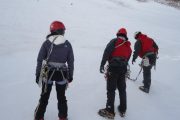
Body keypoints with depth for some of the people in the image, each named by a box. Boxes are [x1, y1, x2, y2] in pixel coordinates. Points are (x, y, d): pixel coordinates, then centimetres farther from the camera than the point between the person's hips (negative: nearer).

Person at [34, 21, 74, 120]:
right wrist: (70, 75, 11)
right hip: (62, 74, 1)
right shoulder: (67, 44, -3)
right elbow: (70, 61, 1)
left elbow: (40, 60, -4)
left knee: (44, 96, 15)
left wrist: (38, 74, 5)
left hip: (48, 73, 0)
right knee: (61, 96, 16)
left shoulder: (46, 43, -5)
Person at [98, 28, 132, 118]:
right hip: (123, 69, 5)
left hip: (113, 67, -5)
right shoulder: (128, 46, 17)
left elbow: (107, 52, -12)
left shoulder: (114, 41, 1)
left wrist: (102, 64, -14)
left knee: (111, 90, 2)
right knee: (122, 89, 17)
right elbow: (127, 60, 16)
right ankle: (122, 110, 28)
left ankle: (110, 111, 8)